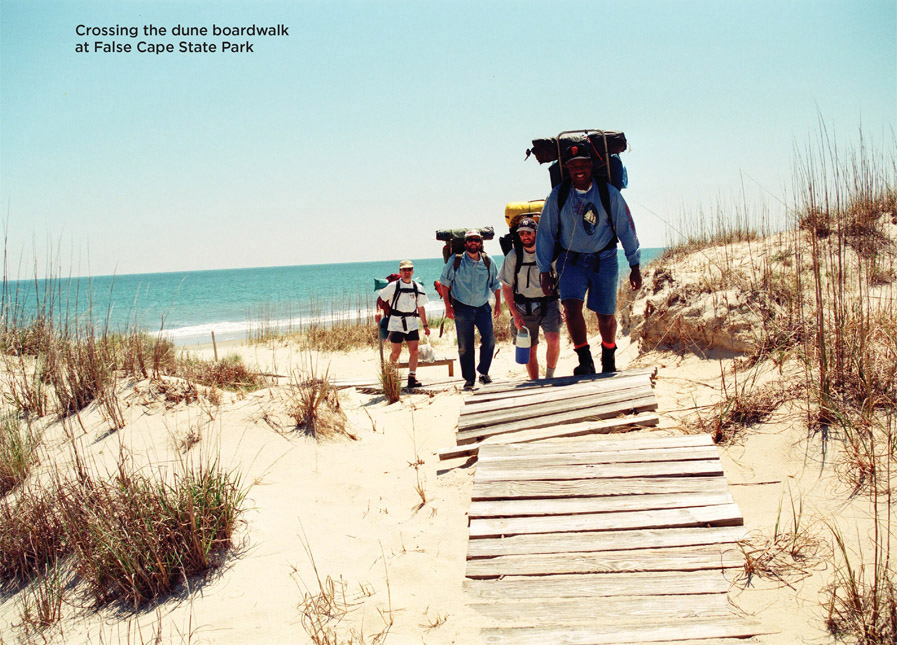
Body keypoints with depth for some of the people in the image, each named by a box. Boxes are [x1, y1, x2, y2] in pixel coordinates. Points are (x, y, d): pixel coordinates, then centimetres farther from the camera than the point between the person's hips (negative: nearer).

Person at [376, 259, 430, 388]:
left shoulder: (417, 288, 8)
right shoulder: (393, 286, -3)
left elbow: (421, 307, 15)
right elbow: (381, 299, 3)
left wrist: (425, 325, 14)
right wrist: (379, 311, -16)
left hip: (412, 323, 3)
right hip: (396, 323, -3)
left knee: (414, 350, -7)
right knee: (396, 351, -6)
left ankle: (412, 378, -2)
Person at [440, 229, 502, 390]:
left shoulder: (488, 262, 3)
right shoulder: (455, 261, -3)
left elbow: (495, 284, 15)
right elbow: (444, 283, 3)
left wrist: (498, 304, 8)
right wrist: (448, 306, -2)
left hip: (483, 307, 2)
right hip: (462, 308, -1)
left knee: (489, 339, -12)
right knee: (465, 346, 2)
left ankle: (483, 372, 4)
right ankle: (469, 379, 12)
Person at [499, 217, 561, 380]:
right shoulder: (513, 256, -3)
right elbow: (506, 287, 2)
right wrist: (515, 315, -3)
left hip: (548, 303, -1)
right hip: (525, 307, 1)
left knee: (554, 340, -21)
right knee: (530, 351, 4)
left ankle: (549, 377, -1)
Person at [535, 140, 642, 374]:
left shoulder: (609, 194, -11)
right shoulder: (557, 196, -9)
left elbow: (626, 229, -1)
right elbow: (545, 233, 1)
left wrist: (634, 266, 2)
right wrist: (544, 271, 1)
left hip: (603, 260, 0)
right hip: (570, 259, 0)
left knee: (605, 316, 5)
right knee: (571, 307, -20)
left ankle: (608, 358, 32)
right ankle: (585, 361, -9)